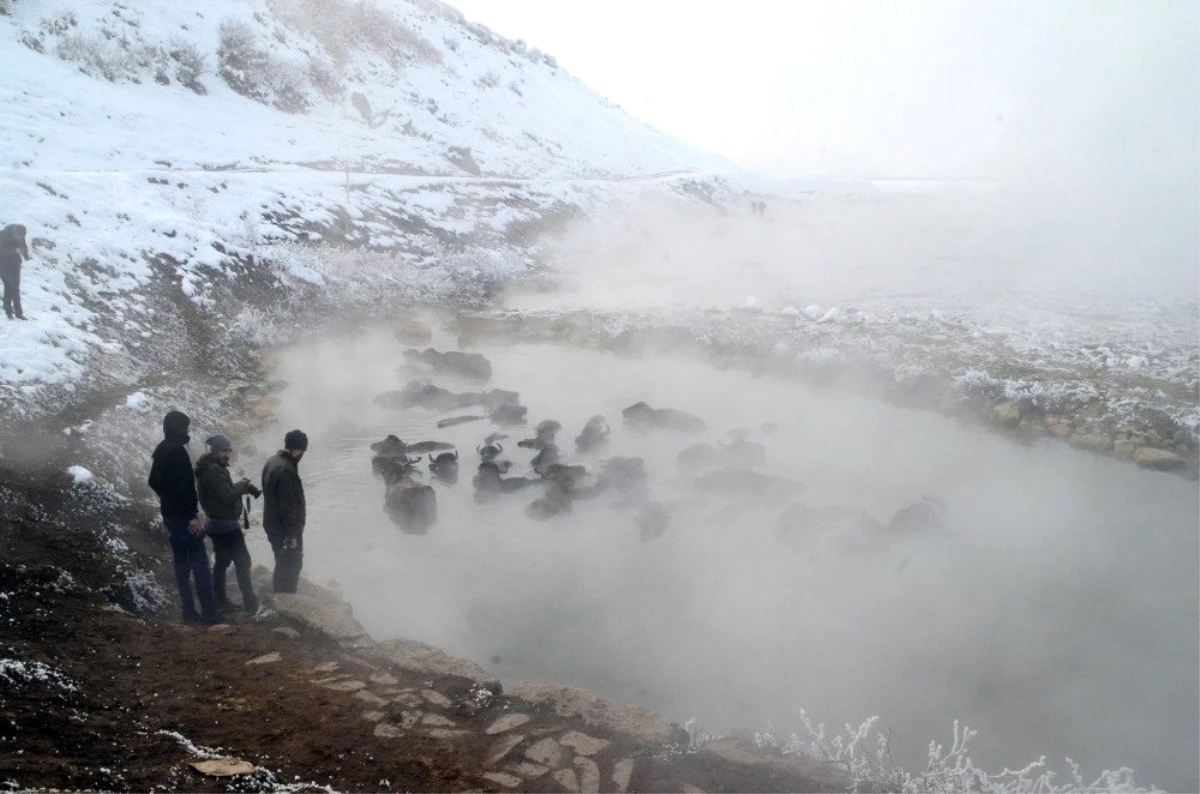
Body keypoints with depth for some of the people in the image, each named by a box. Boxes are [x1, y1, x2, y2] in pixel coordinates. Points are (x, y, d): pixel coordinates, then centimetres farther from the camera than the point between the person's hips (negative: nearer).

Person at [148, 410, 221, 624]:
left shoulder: (160, 450, 13)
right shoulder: (177, 450, -17)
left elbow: (154, 482, 23)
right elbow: (184, 485, -24)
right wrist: (192, 515, -22)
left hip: (169, 514, 10)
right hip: (183, 515, -10)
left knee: (181, 562, 12)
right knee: (199, 562, -7)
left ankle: (189, 611, 14)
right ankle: (209, 612, -8)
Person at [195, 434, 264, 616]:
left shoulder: (208, 468, 11)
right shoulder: (214, 471, -23)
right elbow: (228, 495, -27)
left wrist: (241, 486, -3)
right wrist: (242, 484, -10)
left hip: (215, 523, 10)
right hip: (226, 525, -10)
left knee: (222, 562, 18)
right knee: (242, 561, -5)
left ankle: (220, 600, 26)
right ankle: (250, 603, -2)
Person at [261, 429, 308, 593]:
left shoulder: (272, 461, 7)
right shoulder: (286, 469, -26)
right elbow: (288, 505, -25)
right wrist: (293, 533, -20)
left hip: (273, 524, 10)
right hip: (285, 529, -10)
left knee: (282, 565, 21)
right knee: (291, 566, 0)